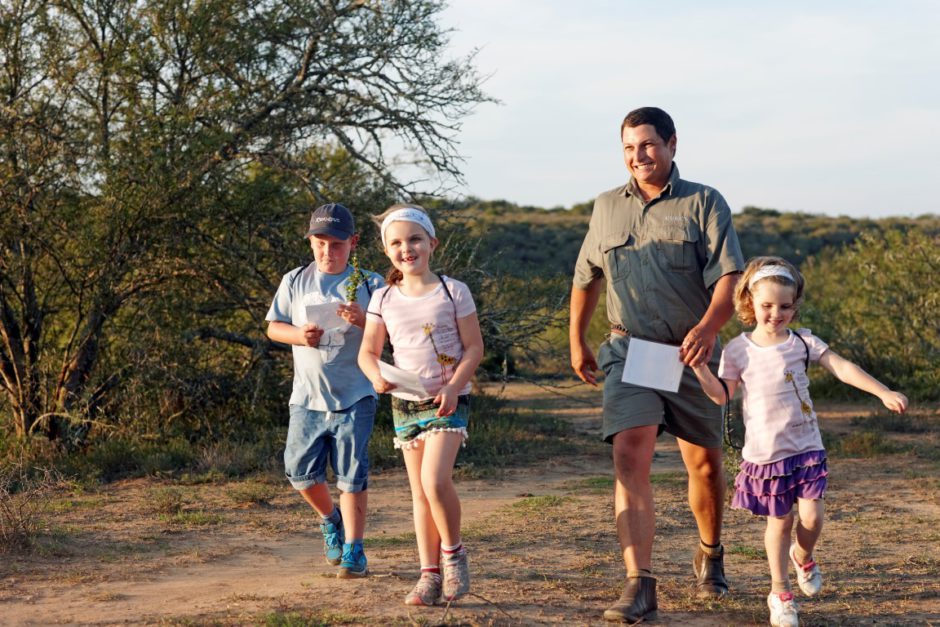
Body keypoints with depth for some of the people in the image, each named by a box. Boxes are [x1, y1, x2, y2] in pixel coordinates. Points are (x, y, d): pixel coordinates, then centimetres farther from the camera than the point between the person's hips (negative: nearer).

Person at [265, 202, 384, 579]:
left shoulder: (369, 284, 0)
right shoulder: (295, 282, 6)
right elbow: (273, 327, 9)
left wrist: (363, 321, -24)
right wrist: (299, 335, -12)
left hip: (354, 397, -3)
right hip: (307, 396, 3)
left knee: (351, 476, -5)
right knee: (300, 471, 5)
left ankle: (354, 551, 3)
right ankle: (331, 520, 34)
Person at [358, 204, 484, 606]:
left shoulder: (453, 292, -6)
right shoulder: (384, 299, 4)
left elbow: (474, 346, -4)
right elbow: (368, 351, 7)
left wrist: (453, 386, -17)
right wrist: (377, 375, -15)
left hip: (447, 402, -4)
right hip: (405, 403, 4)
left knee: (434, 480, -21)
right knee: (419, 492, 7)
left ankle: (452, 552, 3)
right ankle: (430, 574, 13)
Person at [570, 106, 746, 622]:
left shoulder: (704, 204, -2)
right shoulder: (607, 207, 9)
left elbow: (729, 276, -12)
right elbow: (586, 278, 22)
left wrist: (708, 328, -29)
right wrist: (577, 342, 25)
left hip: (690, 354, -1)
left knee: (704, 463, 12)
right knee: (630, 457, -18)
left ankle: (710, 556, 40)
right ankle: (639, 585, -23)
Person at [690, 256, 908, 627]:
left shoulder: (802, 342, 0)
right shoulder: (738, 351, -2)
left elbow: (842, 368, -7)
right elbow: (722, 395, 0)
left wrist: (883, 392, -16)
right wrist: (699, 367, -15)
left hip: (806, 447, 1)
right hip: (766, 452, -1)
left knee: (811, 517, -7)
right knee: (780, 521, 5)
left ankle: (803, 556, 29)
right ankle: (780, 593, 22)